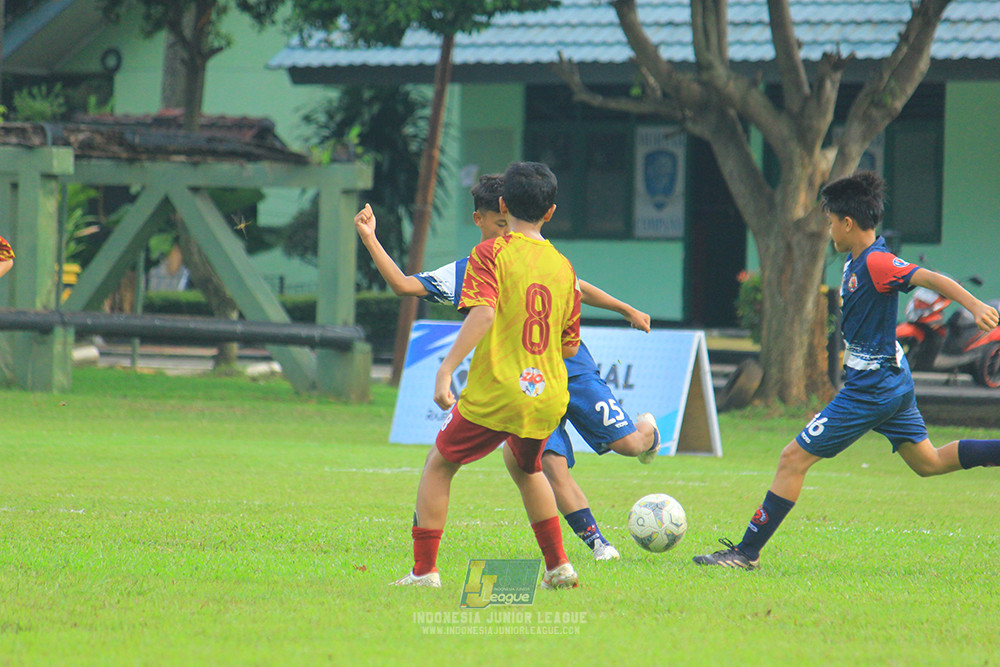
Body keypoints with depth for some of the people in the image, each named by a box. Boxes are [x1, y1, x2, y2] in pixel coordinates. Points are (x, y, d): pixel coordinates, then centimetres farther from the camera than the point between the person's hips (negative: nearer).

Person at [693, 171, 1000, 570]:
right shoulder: (854, 262, 9)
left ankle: (747, 552, -2)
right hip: (894, 383, 10)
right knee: (929, 463, 19)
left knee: (794, 458, -6)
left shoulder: (875, 263, -20)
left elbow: (931, 279, -28)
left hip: (869, 388, -10)